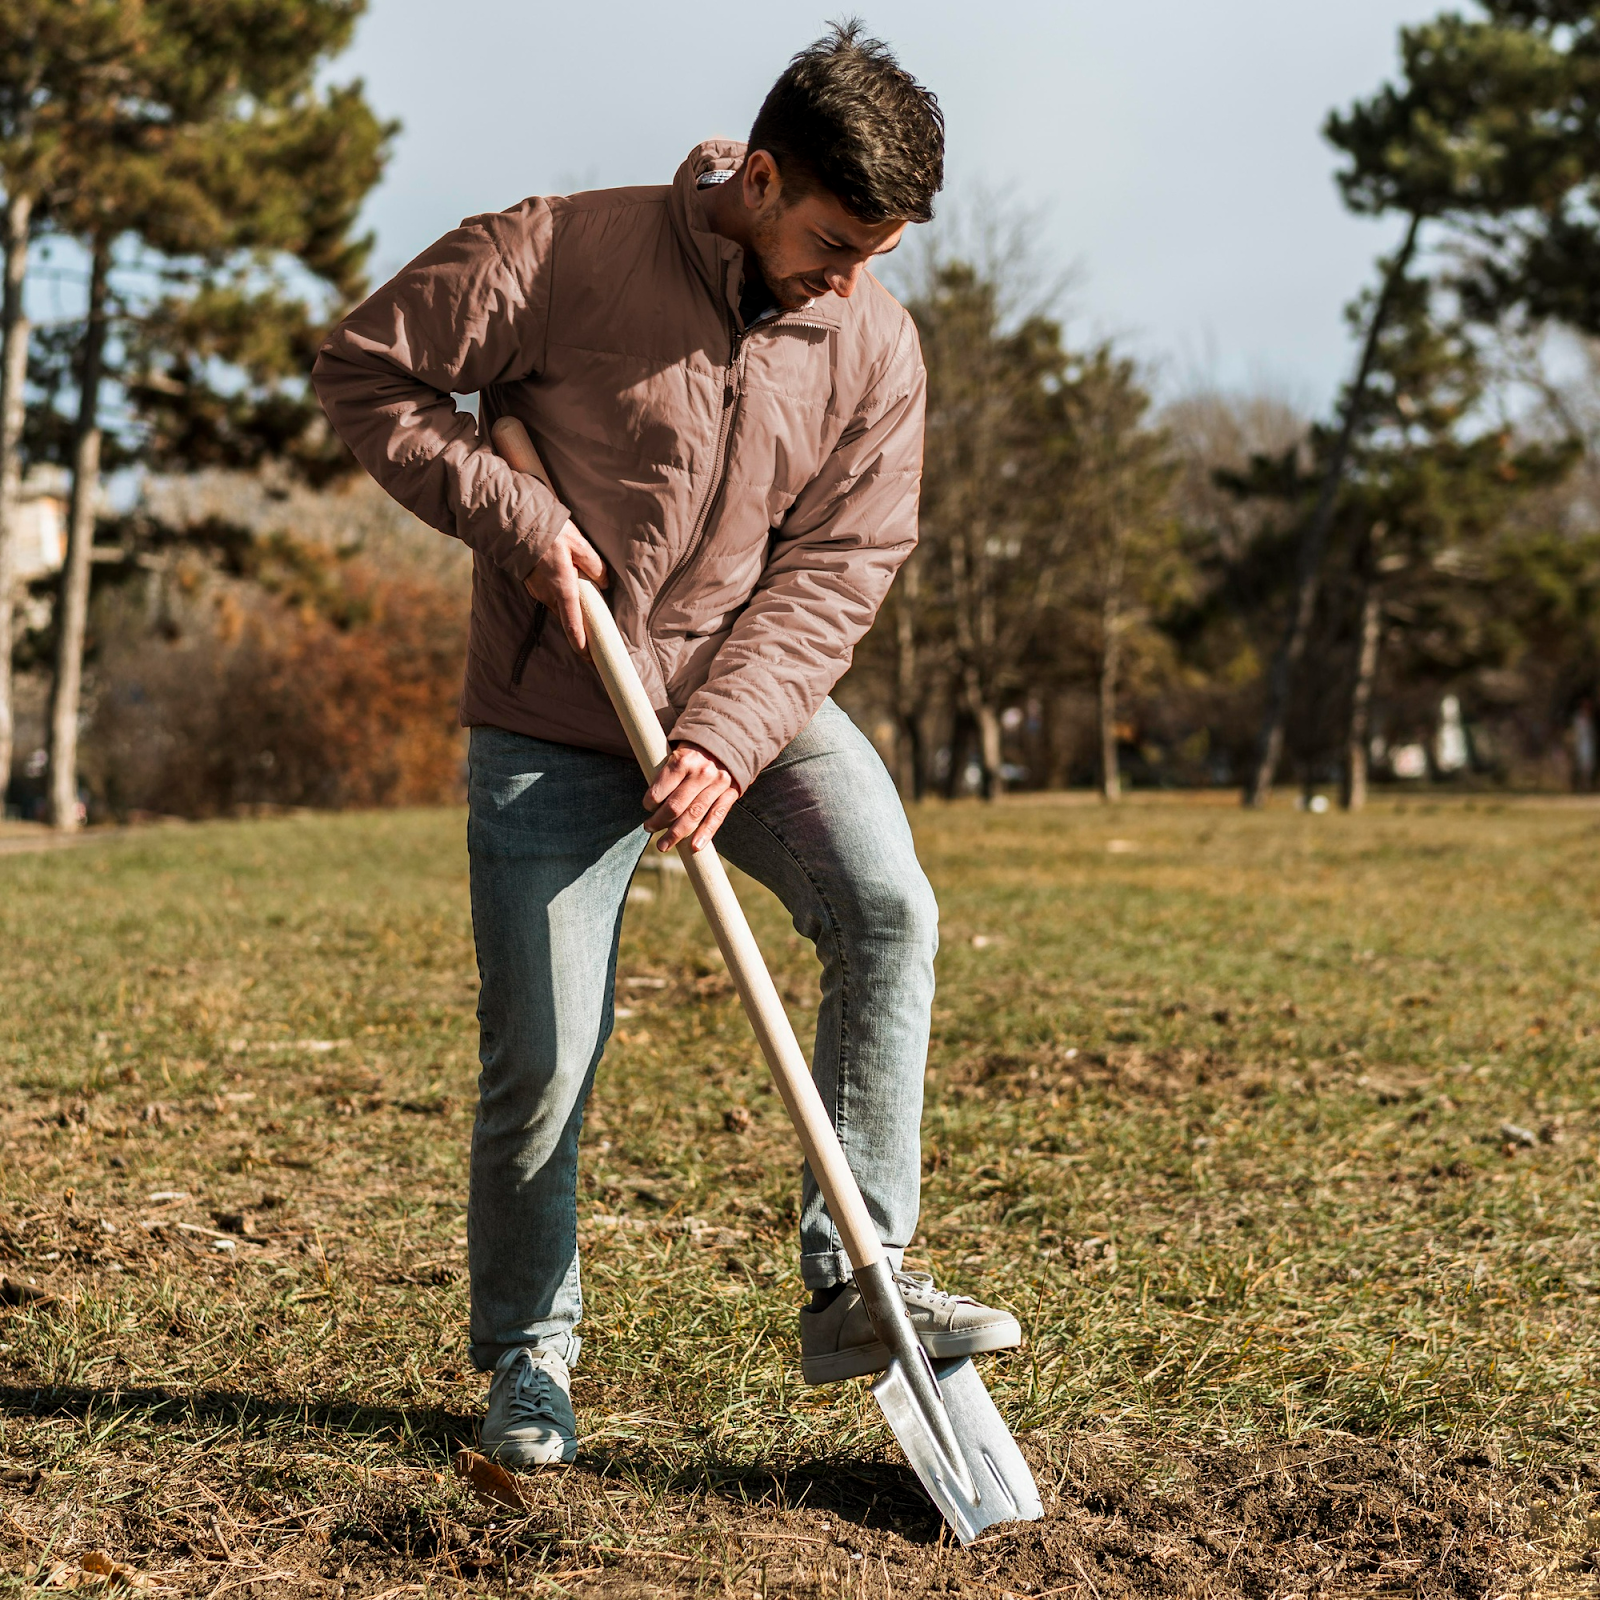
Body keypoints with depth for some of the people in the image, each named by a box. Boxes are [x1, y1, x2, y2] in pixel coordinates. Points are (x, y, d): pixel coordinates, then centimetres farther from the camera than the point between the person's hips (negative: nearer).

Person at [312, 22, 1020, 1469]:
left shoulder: (877, 346, -5)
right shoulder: (560, 256, -14)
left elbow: (834, 573, -8)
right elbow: (366, 370, -7)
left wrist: (728, 743, -20)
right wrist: (512, 516, -17)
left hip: (754, 702, 3)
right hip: (554, 722, -3)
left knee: (888, 909, -23)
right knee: (541, 1057, -2)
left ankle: (857, 1283, -15)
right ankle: (528, 1356, 21)